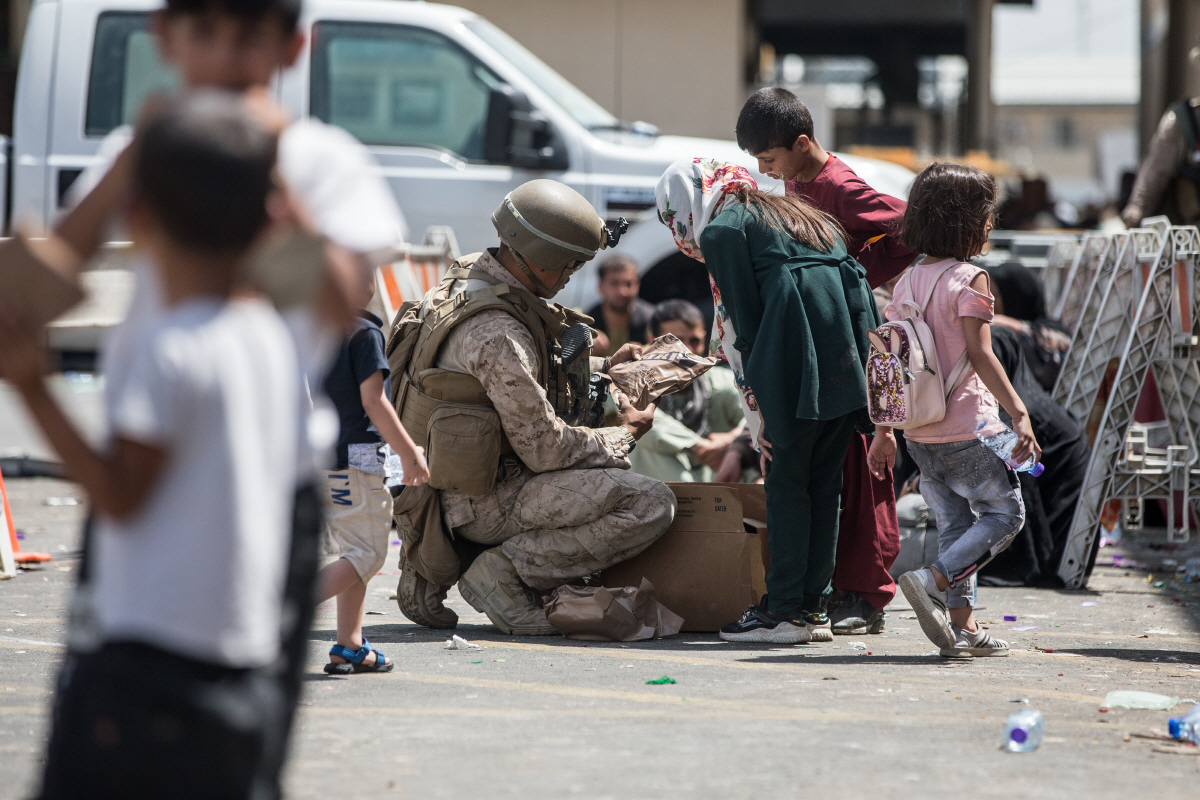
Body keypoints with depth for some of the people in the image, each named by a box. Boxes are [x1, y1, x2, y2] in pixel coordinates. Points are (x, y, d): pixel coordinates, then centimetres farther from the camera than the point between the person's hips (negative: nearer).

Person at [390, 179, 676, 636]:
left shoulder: (468, 279, 7)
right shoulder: (495, 332, -24)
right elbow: (544, 448, -20)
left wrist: (606, 367, 21)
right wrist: (624, 436, -4)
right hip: (483, 502, -10)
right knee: (650, 505, -18)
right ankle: (506, 570, -10)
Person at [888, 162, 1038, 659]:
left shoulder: (907, 283, 9)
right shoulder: (969, 279, -11)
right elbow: (980, 355, -19)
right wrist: (1019, 413, -21)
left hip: (919, 435, 7)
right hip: (966, 431, -7)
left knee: (955, 525, 15)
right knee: (1004, 512, 7)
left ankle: (962, 627, 12)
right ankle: (933, 582, -11)